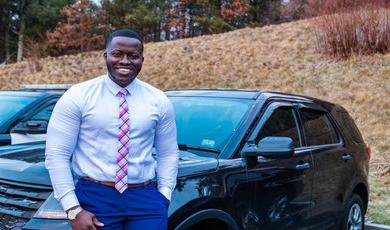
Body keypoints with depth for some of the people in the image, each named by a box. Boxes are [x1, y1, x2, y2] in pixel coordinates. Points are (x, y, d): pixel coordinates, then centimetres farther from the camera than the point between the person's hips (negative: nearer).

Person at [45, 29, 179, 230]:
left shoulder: (158, 100, 3)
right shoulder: (77, 97, -5)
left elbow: (168, 154, 9)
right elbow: (56, 155, -6)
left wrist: (164, 197, -1)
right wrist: (74, 210, -10)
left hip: (146, 198, 2)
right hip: (95, 198, -2)